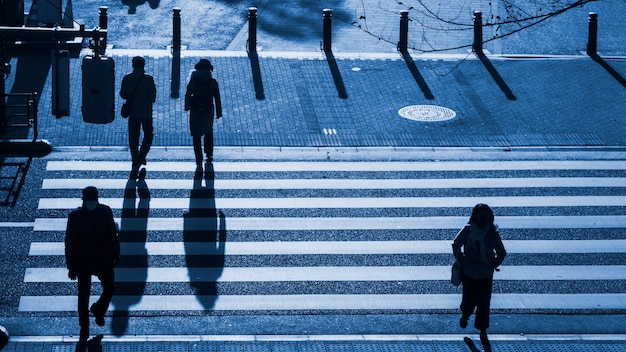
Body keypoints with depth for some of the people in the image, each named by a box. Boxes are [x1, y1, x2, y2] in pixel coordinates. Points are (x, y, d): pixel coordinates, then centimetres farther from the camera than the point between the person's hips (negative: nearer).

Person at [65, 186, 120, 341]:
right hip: (83, 261, -2)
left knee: (110, 288, 9)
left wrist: (115, 254, 8)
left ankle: (98, 310, 41)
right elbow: (69, 242, -11)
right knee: (83, 295, 9)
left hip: (103, 259, 2)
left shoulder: (105, 212, -10)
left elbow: (112, 234, 3)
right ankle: (84, 327, 28)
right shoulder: (75, 216, -17)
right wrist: (71, 267, -9)